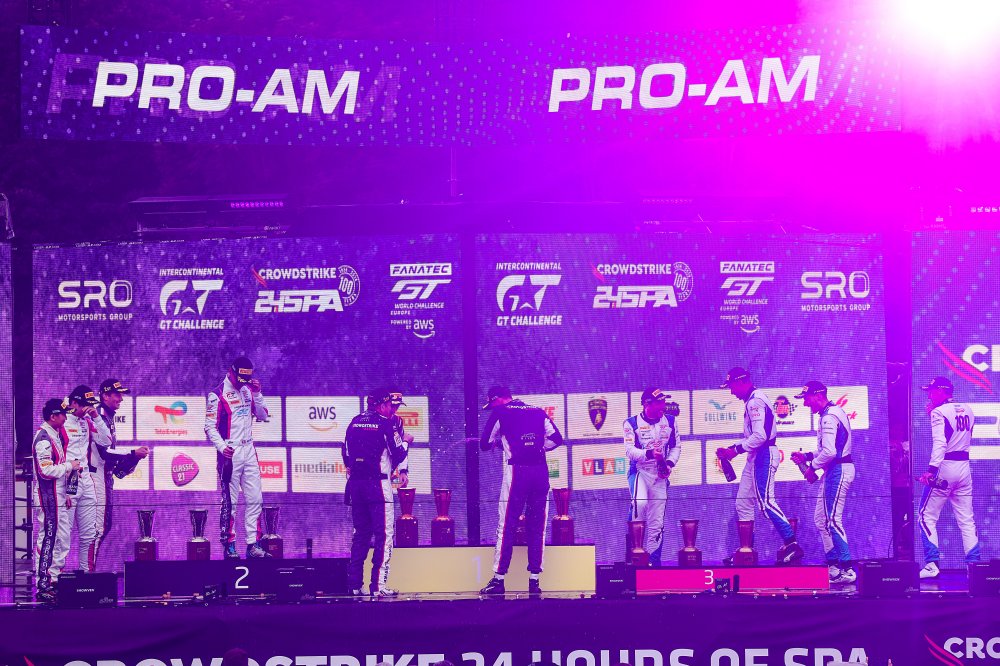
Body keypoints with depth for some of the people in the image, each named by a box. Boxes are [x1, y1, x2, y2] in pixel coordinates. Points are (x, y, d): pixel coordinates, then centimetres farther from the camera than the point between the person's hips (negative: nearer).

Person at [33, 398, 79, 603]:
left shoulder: (55, 435, 15)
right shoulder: (43, 438, -17)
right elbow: (47, 470, -24)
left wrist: (64, 494, 21)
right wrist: (69, 466, -13)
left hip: (56, 497, 10)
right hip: (47, 498, -10)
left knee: (62, 537, 13)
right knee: (48, 539, -7)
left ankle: (54, 579, 20)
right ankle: (43, 586, -5)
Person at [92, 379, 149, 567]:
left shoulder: (108, 418, 17)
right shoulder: (99, 418, -15)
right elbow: (105, 452, -21)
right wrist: (133, 453, -17)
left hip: (106, 475, 11)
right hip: (97, 475, -11)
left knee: (105, 523, 13)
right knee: (98, 525, -10)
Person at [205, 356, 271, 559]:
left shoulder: (248, 390, 10)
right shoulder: (218, 395, -9)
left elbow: (263, 416, 10)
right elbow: (210, 426, -9)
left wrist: (257, 394, -3)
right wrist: (222, 446, -22)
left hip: (249, 451, 6)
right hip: (230, 453, -6)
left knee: (255, 500, 5)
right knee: (230, 502, -2)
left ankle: (253, 545, 9)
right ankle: (229, 547, 5)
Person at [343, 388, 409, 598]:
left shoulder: (355, 422, 11)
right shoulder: (385, 423, -7)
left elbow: (347, 453, 16)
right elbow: (398, 453, -7)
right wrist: (404, 456, 13)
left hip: (355, 484, 7)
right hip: (378, 484, -7)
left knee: (360, 533, 15)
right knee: (384, 534, -4)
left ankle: (355, 584, 14)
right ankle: (378, 585, -10)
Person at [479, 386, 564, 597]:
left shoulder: (500, 413, 6)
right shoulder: (538, 412, 16)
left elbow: (485, 444, 10)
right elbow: (556, 438, 10)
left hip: (516, 472, -4)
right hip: (541, 472, 4)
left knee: (506, 526, 0)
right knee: (537, 527, 8)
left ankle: (498, 579, -2)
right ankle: (534, 579, 7)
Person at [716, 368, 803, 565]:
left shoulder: (755, 401, -14)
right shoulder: (752, 400, 19)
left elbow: (759, 436, -23)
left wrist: (737, 450, -15)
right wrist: (732, 448, 14)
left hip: (764, 456, -11)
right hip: (755, 458, 11)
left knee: (766, 502, -14)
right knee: (743, 503, 10)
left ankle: (792, 544, -14)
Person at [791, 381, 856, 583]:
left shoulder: (829, 417, -18)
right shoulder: (835, 412, 17)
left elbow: (829, 452, -25)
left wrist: (813, 466, -10)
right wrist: (807, 456, 15)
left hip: (838, 471, -11)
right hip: (837, 470, 11)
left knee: (832, 521, -10)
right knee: (821, 519, 15)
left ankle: (847, 570, -10)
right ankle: (833, 565, 19)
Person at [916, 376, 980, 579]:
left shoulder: (939, 412, -9)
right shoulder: (967, 410, 11)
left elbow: (940, 442, -21)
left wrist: (931, 469, -29)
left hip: (944, 466, -7)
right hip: (964, 467, 7)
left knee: (927, 516, 0)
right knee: (966, 519, 8)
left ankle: (932, 564, -7)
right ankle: (974, 563, 3)